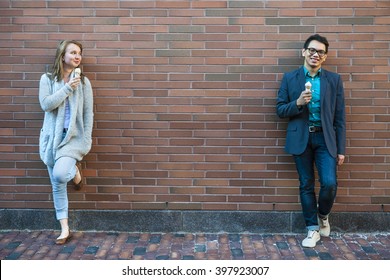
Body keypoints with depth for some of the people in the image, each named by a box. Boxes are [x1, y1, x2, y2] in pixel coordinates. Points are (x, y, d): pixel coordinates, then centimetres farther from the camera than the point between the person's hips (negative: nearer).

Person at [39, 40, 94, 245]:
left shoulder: (83, 81, 2)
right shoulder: (47, 79, 3)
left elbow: (88, 113, 1)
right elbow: (46, 104, -11)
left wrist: (87, 140, -4)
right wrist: (67, 88, -16)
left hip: (74, 136, -2)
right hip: (52, 137, 2)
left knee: (60, 174, -27)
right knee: (57, 185, 5)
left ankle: (75, 170, 10)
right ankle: (65, 229, 16)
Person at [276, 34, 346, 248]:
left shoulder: (334, 80, 4)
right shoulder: (290, 78, 3)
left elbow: (339, 117, 3)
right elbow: (280, 110, 3)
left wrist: (341, 149, 0)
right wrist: (298, 103, -18)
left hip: (325, 138, 0)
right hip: (301, 138, 0)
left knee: (330, 183, -10)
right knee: (306, 185, 7)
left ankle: (323, 215, 22)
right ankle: (313, 229, 20)